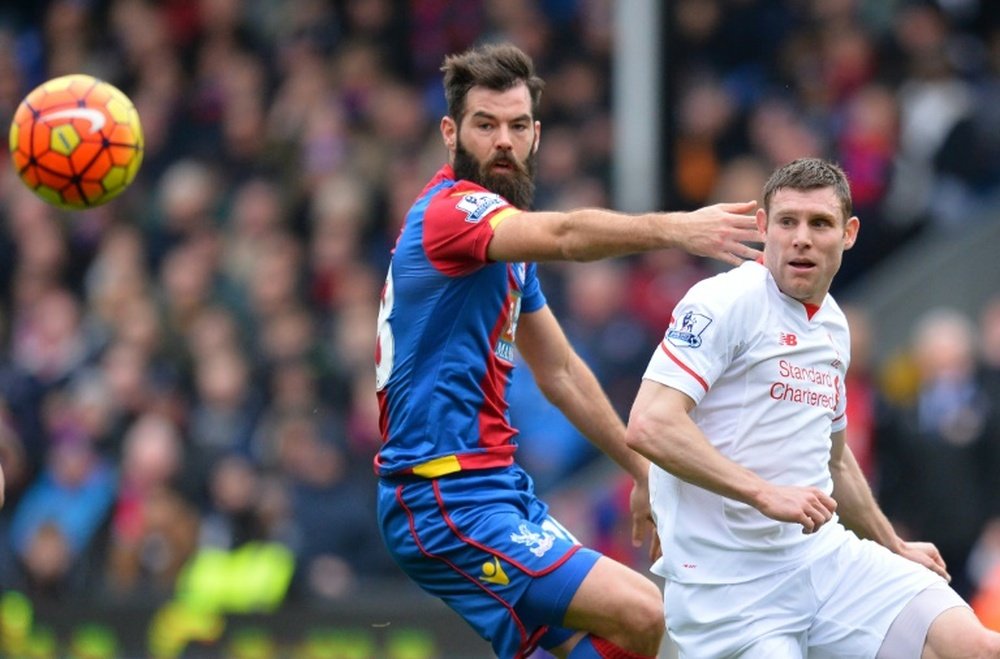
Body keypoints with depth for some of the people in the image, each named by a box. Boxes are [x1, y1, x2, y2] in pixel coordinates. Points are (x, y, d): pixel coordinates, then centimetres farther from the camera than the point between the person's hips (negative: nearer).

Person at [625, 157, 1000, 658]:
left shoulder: (833, 326, 16)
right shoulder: (725, 302, -9)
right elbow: (648, 427, -21)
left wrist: (895, 548, 34)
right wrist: (765, 494, -24)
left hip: (825, 556, 6)